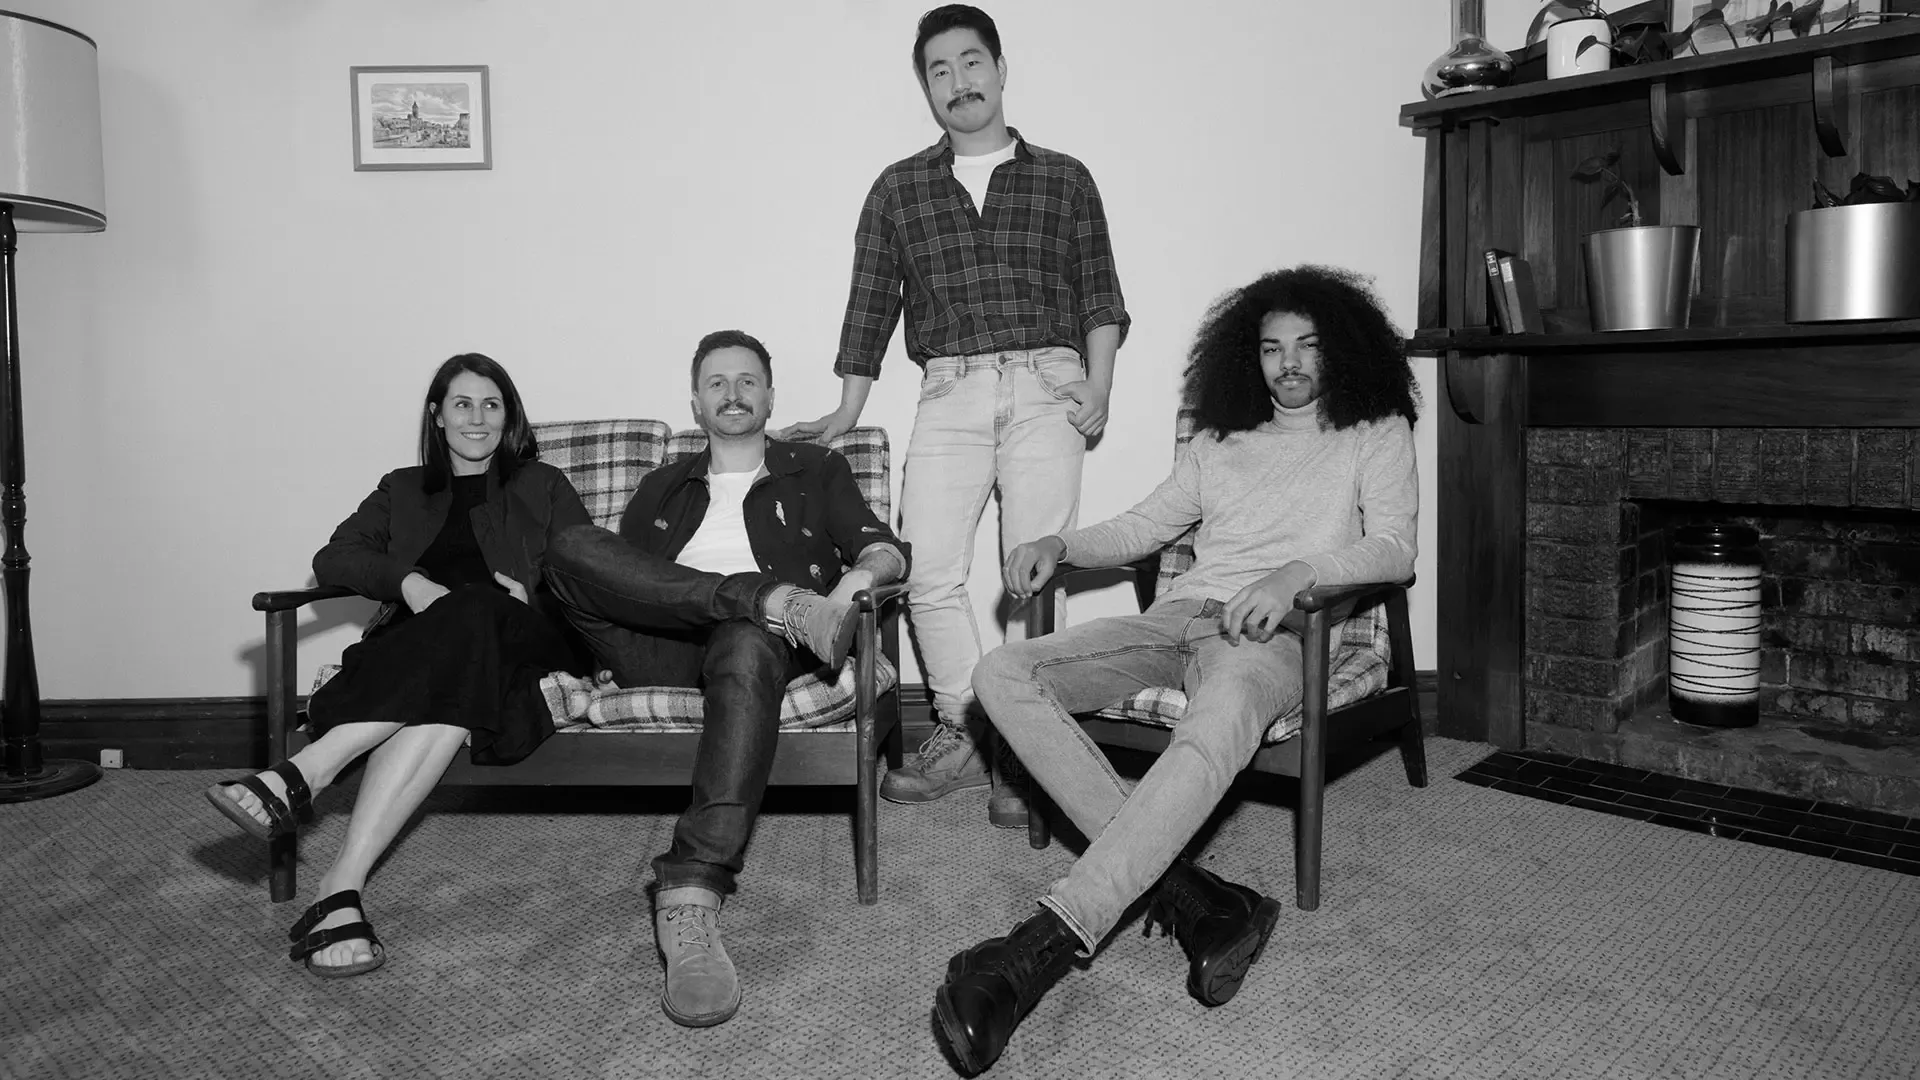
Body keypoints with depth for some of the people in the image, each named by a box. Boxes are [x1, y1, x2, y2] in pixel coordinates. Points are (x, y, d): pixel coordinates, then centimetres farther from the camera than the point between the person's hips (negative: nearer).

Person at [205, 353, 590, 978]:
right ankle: (343, 894, -44)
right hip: (415, 643, 1)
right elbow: (332, 561, 14)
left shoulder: (543, 487, 25)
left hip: (517, 640, -1)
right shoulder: (402, 490, 29)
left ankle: (306, 774, -45)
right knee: (445, 702, -38)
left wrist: (532, 593, -8)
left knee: (468, 617, -39)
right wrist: (407, 580, -6)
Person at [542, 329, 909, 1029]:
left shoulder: (815, 471, 27)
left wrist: (855, 578, -12)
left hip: (760, 637, -2)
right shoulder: (663, 487, 32)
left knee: (746, 649, -41)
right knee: (571, 545, -25)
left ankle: (690, 900, -51)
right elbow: (614, 572, 19)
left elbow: (885, 550, 13)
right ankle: (768, 597, -33)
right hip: (659, 646, 3)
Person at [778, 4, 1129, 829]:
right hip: (948, 393, 1)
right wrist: (847, 412, 12)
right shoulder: (898, 189, 16)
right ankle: (965, 733, 7)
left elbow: (1100, 296, 11)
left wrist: (1097, 388, -4)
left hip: (1047, 389, -1)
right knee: (928, 570, -10)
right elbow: (870, 305, 15)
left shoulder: (1063, 180, 14)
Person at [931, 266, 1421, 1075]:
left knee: (1218, 724, -43)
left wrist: (1298, 571, -19)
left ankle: (1045, 943, -46)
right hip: (1175, 616, 5)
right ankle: (1186, 893, -31)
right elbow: (1140, 528, 26)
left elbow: (1394, 550, 1)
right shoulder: (1217, 442, 29)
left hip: (1269, 633, -5)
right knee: (1004, 675, -22)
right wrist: (1061, 543, 4)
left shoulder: (1375, 434, 17)